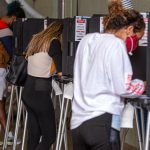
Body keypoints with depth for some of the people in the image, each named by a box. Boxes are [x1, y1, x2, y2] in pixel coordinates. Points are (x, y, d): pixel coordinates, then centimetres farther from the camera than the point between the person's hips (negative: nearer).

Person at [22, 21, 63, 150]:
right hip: (40, 93, -8)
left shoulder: (36, 39, 13)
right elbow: (60, 72, -14)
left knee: (34, 133, 12)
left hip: (28, 91, 8)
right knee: (49, 136, -1)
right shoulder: (53, 42, -10)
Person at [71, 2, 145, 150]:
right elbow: (122, 88, -11)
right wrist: (142, 85, 8)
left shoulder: (87, 40, 14)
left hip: (78, 121, 7)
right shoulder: (115, 44, -9)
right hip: (102, 122, -7)